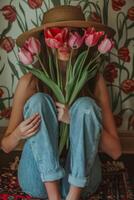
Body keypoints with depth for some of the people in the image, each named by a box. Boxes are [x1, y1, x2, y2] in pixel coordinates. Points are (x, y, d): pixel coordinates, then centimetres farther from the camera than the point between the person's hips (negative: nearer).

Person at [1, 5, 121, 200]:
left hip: (81, 179, 0)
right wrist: (18, 134, -22)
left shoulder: (94, 79, -5)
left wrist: (77, 120, -21)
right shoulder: (30, 81, -6)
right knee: (38, 101, -21)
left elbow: (115, 151, -5)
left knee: (86, 105, -23)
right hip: (39, 181, 0)